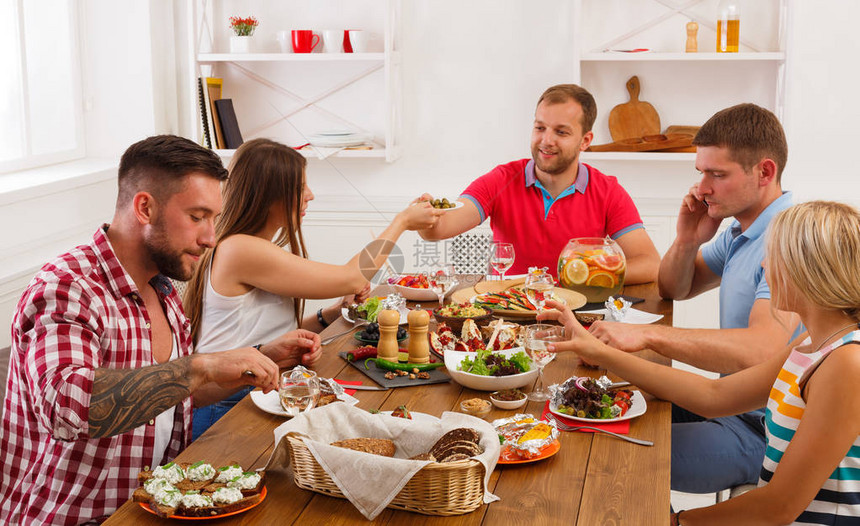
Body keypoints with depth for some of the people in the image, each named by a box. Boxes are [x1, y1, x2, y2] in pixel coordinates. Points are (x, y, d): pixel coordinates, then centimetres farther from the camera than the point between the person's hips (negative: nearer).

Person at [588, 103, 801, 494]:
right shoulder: (742, 232, 9)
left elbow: (764, 350, -38)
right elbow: (673, 290, 19)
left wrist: (647, 335, -40)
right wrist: (687, 241, -3)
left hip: (762, 429, -10)